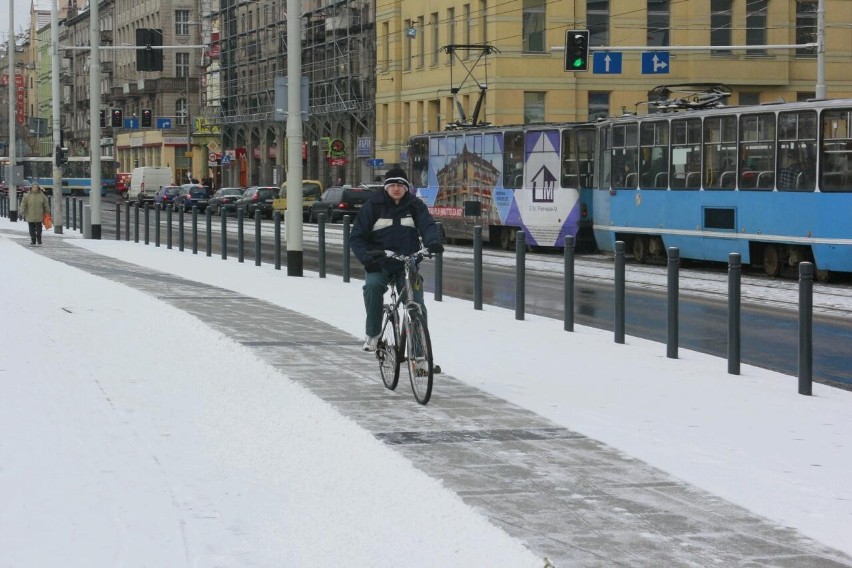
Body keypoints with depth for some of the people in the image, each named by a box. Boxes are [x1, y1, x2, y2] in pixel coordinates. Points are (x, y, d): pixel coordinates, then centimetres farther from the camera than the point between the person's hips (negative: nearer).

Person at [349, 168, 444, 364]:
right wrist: (366, 258, -19)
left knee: (417, 306, -9)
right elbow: (356, 237, -1)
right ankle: (373, 334, -15)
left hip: (407, 264, 1)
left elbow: (428, 225, -10)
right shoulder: (374, 205, -1)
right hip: (379, 264, -1)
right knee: (373, 285, -32)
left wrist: (433, 242, -33)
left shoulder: (415, 206, 4)